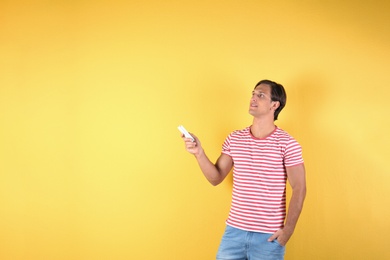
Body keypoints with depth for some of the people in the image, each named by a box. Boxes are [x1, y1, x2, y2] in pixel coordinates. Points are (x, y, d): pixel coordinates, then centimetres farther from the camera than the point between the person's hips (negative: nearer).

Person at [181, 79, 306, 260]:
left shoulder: (287, 144, -8)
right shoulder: (234, 139, 4)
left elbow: (299, 189, -8)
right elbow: (216, 178, 6)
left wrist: (288, 229, -12)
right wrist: (199, 153, -8)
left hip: (269, 236, -3)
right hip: (234, 231, 4)